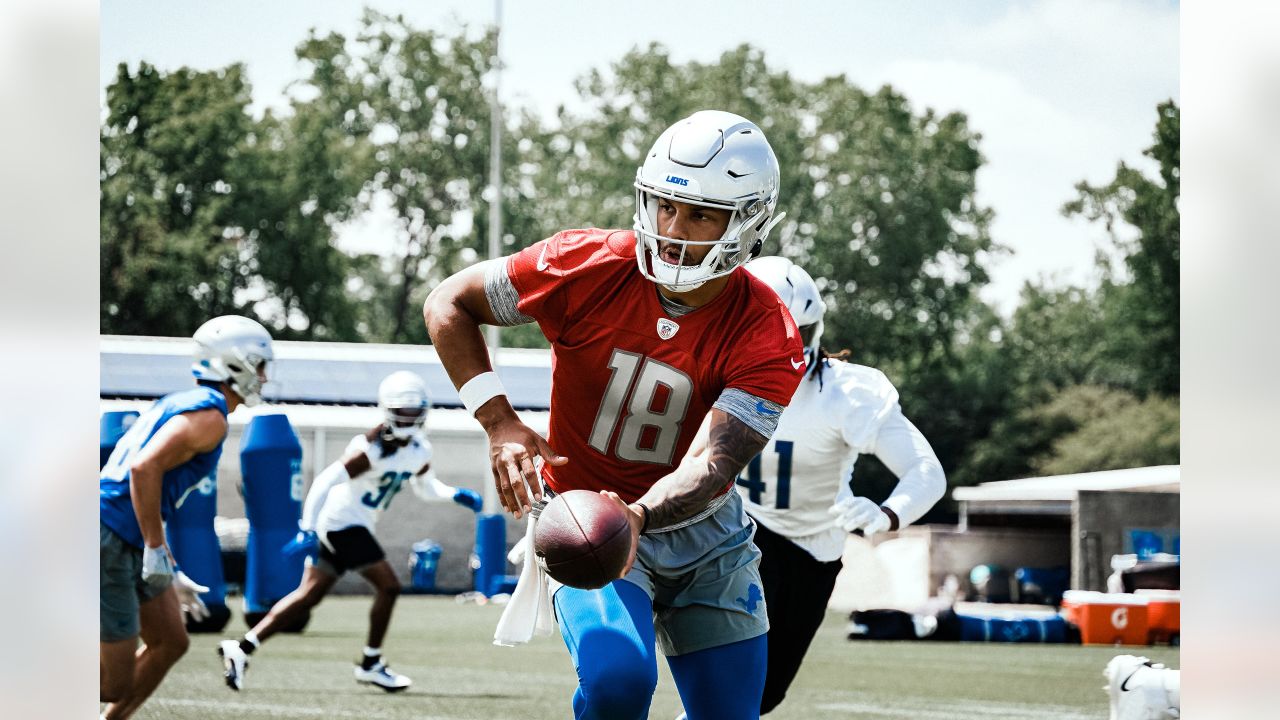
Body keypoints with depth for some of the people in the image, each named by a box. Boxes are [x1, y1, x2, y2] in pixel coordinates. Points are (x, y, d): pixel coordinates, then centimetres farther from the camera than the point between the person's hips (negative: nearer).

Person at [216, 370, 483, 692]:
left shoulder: (418, 451, 5)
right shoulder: (372, 449, -22)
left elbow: (425, 487, 23)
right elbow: (325, 482, -26)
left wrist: (456, 494, 4)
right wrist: (308, 532, -30)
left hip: (353, 526, 9)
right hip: (343, 523, -9)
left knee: (308, 596, 7)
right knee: (388, 585, -7)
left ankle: (241, 648, 7)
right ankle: (370, 665, 6)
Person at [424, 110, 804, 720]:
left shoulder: (766, 338, -17)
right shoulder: (591, 268, -18)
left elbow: (716, 464, -27)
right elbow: (449, 304, -6)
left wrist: (637, 516, -47)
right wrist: (499, 423, -18)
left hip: (701, 532, 2)